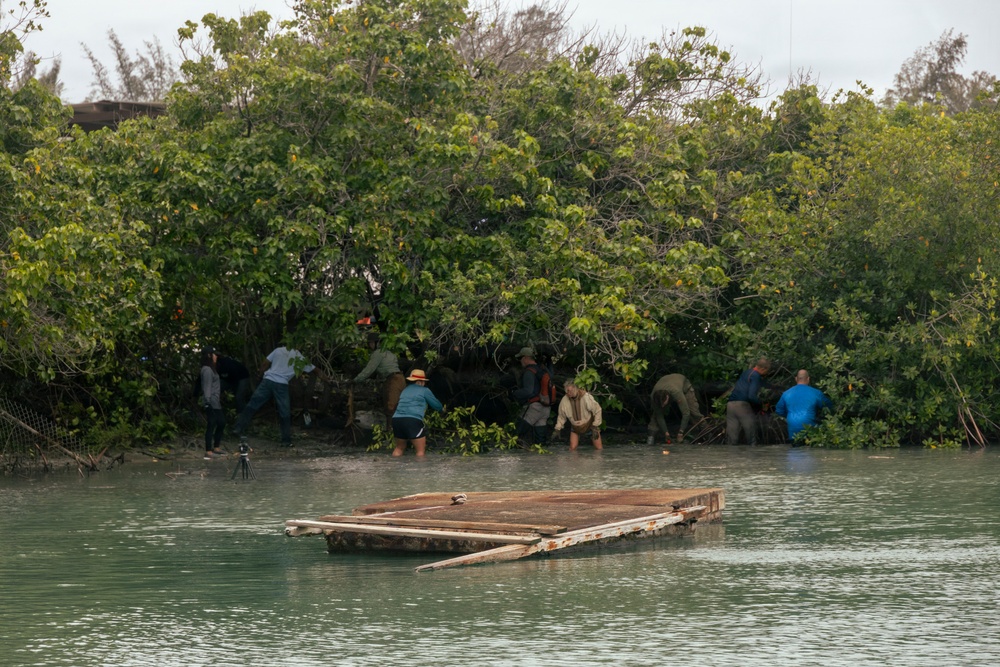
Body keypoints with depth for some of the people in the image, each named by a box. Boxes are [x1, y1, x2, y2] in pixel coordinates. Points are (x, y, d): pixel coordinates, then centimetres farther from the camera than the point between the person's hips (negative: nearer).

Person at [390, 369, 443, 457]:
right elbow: (436, 405, 15)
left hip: (396, 419, 6)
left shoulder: (406, 390, 24)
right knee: (421, 450, 2)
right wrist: (442, 408, 39)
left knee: (399, 448, 23)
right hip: (413, 420, -6)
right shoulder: (424, 391, 7)